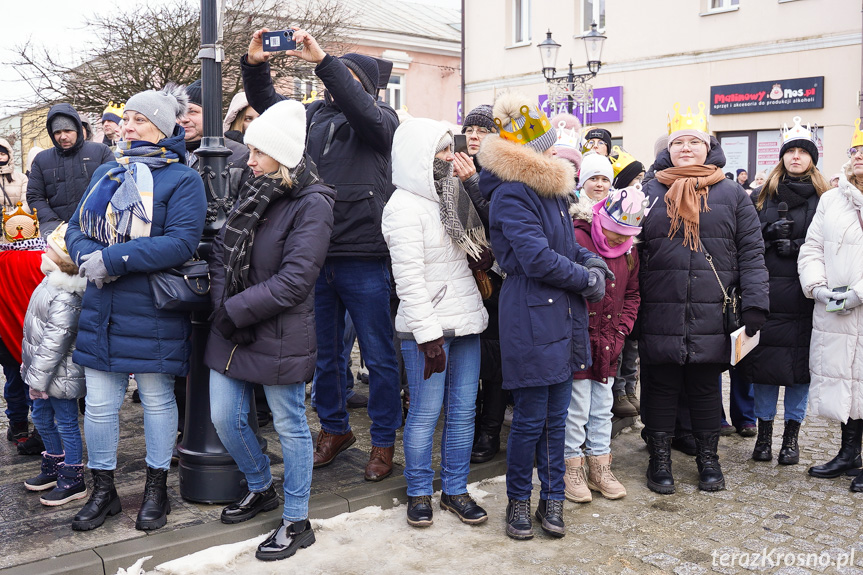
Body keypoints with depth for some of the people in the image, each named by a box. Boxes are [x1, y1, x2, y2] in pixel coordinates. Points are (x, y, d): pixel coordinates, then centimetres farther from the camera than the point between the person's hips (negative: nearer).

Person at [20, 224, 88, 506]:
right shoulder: (51, 283, 7)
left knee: (66, 423, 1)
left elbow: (54, 342, -26)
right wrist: (31, 369, 22)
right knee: (42, 417, 22)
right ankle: (54, 467, 38)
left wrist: (39, 378, -20)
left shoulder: (65, 298, -26)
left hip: (60, 374, -10)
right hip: (41, 369, 10)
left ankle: (73, 480, 13)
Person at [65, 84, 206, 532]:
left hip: (153, 313, -5)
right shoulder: (107, 173, 13)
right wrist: (87, 256, -12)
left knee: (157, 399, 9)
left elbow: (181, 242, -20)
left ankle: (156, 488, 26)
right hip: (101, 308, 5)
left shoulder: (182, 180, -7)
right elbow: (77, 227, 12)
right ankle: (103, 491, 26)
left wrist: (112, 260, -22)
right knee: (99, 402, 9)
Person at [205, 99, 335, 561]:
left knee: (289, 426, 6)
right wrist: (221, 305, -7)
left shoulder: (311, 203, -13)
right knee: (224, 417, 14)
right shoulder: (252, 194, 11)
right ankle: (261, 489, 39)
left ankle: (296, 521, 22)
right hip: (231, 330, 8)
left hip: (279, 336, -7)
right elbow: (221, 253, 9)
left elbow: (294, 279, -20)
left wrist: (235, 310, -17)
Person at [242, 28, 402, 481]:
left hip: (363, 260, -5)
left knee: (378, 356, 5)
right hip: (316, 257, 5)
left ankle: (383, 441, 20)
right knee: (323, 353, 17)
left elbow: (361, 110, -21)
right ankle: (334, 428, 35)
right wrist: (255, 64, -7)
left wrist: (323, 61, -27)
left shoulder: (380, 119, 1)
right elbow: (266, 102, 11)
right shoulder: (313, 115, 14)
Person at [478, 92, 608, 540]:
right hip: (531, 320, -8)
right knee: (530, 420, 2)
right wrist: (588, 280, -8)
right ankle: (518, 502, 20)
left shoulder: (549, 190, 14)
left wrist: (590, 261, 3)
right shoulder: (512, 195, -15)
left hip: (563, 318, 8)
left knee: (556, 417, 14)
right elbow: (538, 259, -21)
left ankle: (552, 499, 25)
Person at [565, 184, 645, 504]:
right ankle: (572, 468, 14)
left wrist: (619, 332, 5)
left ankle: (599, 468, 25)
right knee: (576, 408, -1)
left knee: (602, 408, 13)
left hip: (608, 345, 6)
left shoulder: (629, 253, 9)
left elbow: (631, 296, 18)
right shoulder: (578, 241, -14)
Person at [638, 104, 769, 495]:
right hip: (660, 314, 0)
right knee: (661, 385, 7)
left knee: (706, 386, 11)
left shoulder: (732, 195, 7)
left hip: (712, 316, 1)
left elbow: (751, 252, 3)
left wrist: (755, 303, -5)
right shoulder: (649, 192, 6)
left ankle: (708, 458, 27)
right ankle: (659, 458, 22)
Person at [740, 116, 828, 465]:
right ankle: (764, 433, 17)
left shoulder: (824, 199, 6)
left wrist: (795, 246, -12)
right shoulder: (766, 196, 10)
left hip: (805, 295, -1)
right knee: (764, 360, 4)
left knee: (800, 363, 4)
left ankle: (791, 436, 17)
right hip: (769, 292, 1)